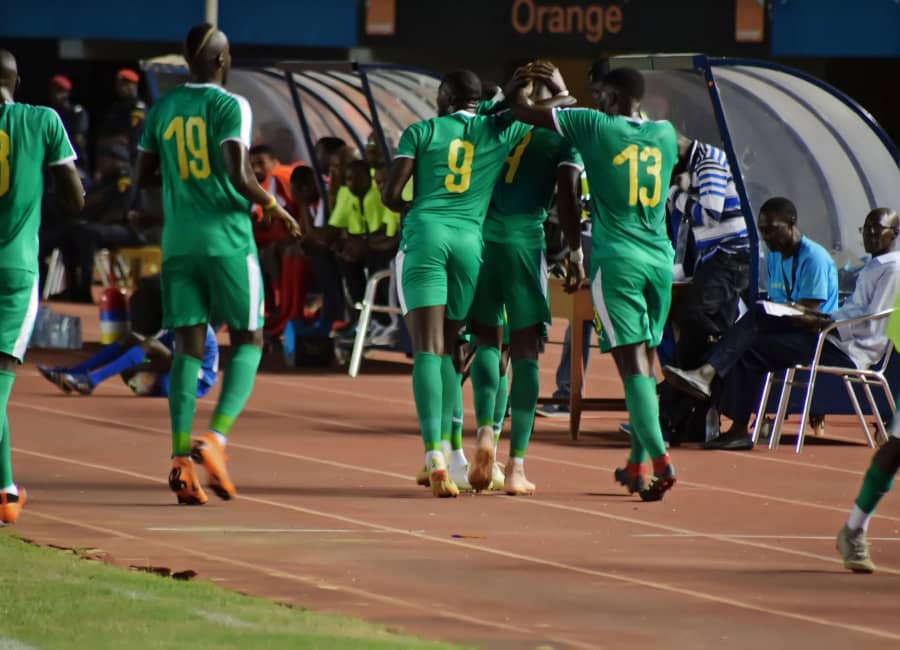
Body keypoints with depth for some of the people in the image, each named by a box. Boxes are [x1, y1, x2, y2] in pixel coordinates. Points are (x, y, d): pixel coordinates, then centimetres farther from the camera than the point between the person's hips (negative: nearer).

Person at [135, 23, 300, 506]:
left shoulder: (162, 109, 9)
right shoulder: (230, 107, -8)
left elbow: (143, 177, 14)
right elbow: (237, 173, -19)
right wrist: (273, 207, -3)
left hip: (179, 243, 5)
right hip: (227, 241, -5)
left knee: (188, 348, 5)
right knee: (248, 342, 7)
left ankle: (181, 458, -7)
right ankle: (215, 438, -11)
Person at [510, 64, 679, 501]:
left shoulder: (595, 126, -5)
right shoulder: (665, 134, 11)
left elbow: (523, 112, 0)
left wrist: (517, 88, 23)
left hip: (617, 260, -5)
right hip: (660, 259, 5)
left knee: (633, 361, -10)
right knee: (646, 360, 13)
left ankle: (660, 460, -22)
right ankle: (637, 463, 19)